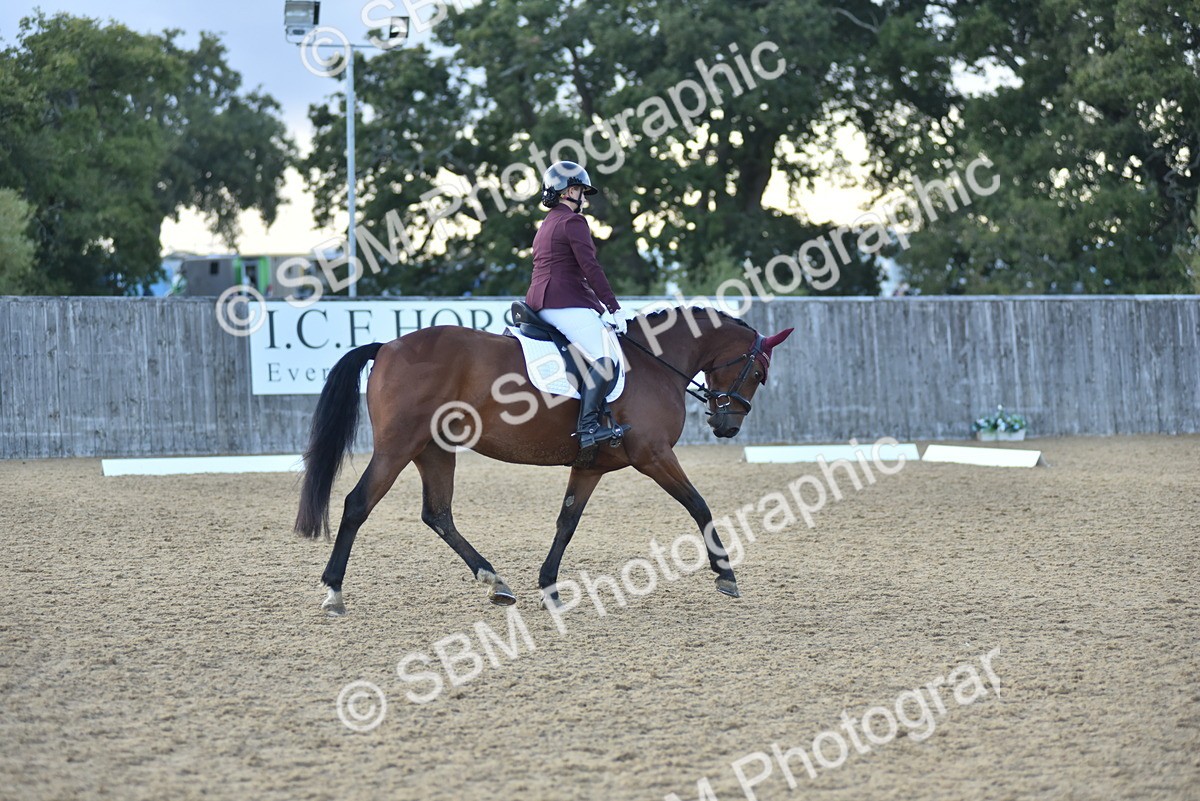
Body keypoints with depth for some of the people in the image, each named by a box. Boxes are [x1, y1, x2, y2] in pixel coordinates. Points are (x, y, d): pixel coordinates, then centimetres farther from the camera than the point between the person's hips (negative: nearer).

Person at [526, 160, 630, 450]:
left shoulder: (548, 224, 25)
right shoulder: (573, 221, -6)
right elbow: (591, 268, -14)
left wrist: (600, 307, 26)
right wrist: (614, 307, -13)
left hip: (541, 303, 11)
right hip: (566, 304, -11)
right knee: (605, 359, -24)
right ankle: (588, 426, -36)